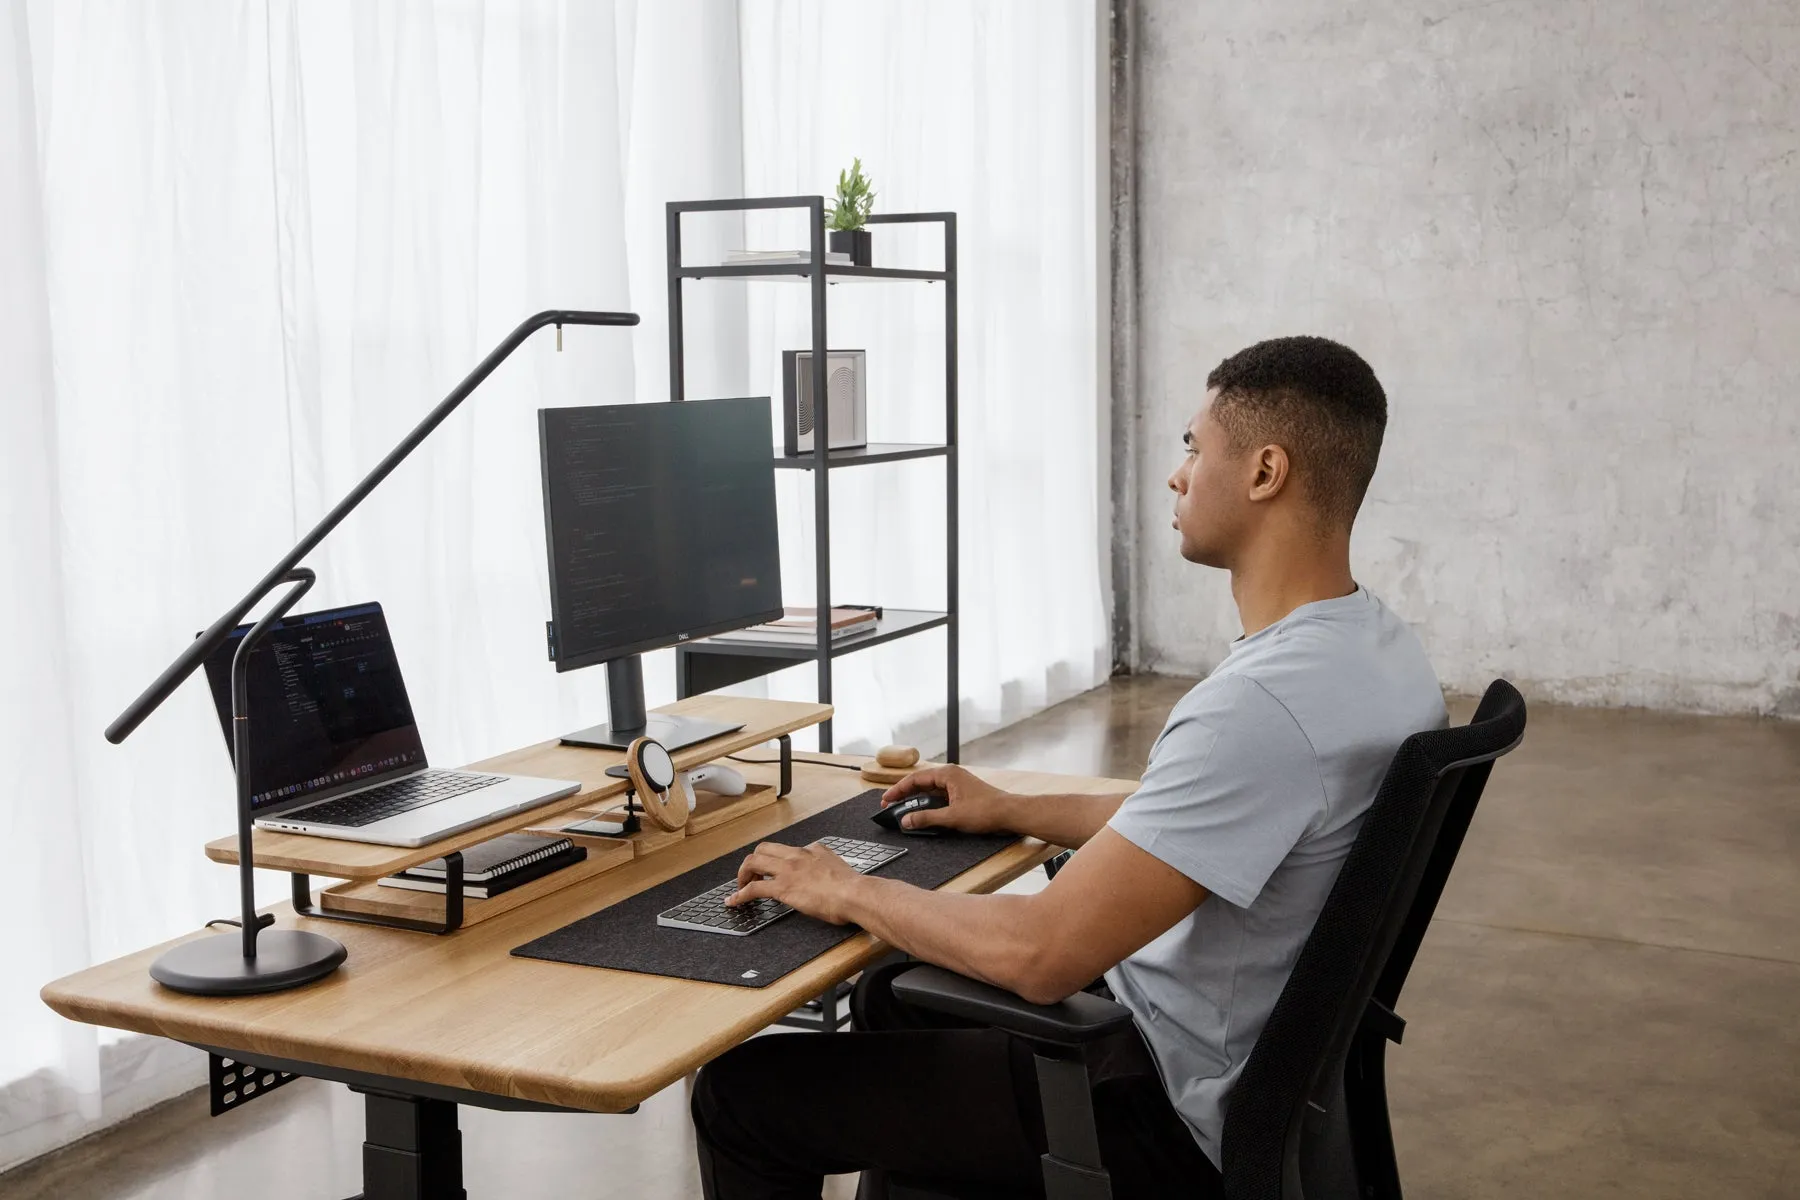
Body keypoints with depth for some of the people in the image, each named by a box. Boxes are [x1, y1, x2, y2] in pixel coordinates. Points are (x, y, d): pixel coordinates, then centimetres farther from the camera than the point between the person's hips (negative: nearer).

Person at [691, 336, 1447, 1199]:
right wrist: (1014, 812, 16)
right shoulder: (1375, 644, 0)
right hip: (1258, 1054, 10)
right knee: (894, 991, 28)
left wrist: (845, 892, -16)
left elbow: (1041, 953, -32)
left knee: (740, 1091, -2)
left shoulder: (1261, 705, -33)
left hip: (1172, 1120, -10)